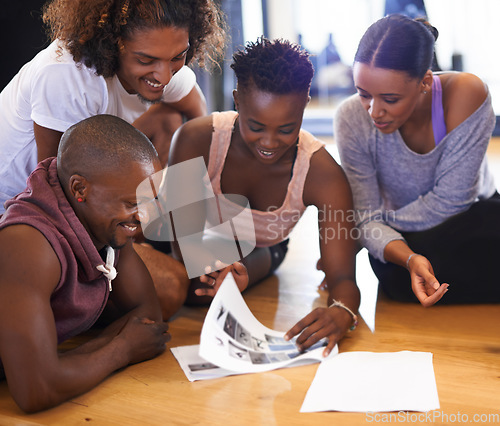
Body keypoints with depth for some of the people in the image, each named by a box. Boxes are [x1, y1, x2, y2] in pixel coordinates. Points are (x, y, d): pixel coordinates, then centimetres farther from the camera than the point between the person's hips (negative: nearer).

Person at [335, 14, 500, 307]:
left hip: (473, 221, -1)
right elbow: (367, 217, -15)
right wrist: (409, 259, -36)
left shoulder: (466, 93, -26)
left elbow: (448, 202, -21)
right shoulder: (352, 118, -19)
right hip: (407, 240, 1)